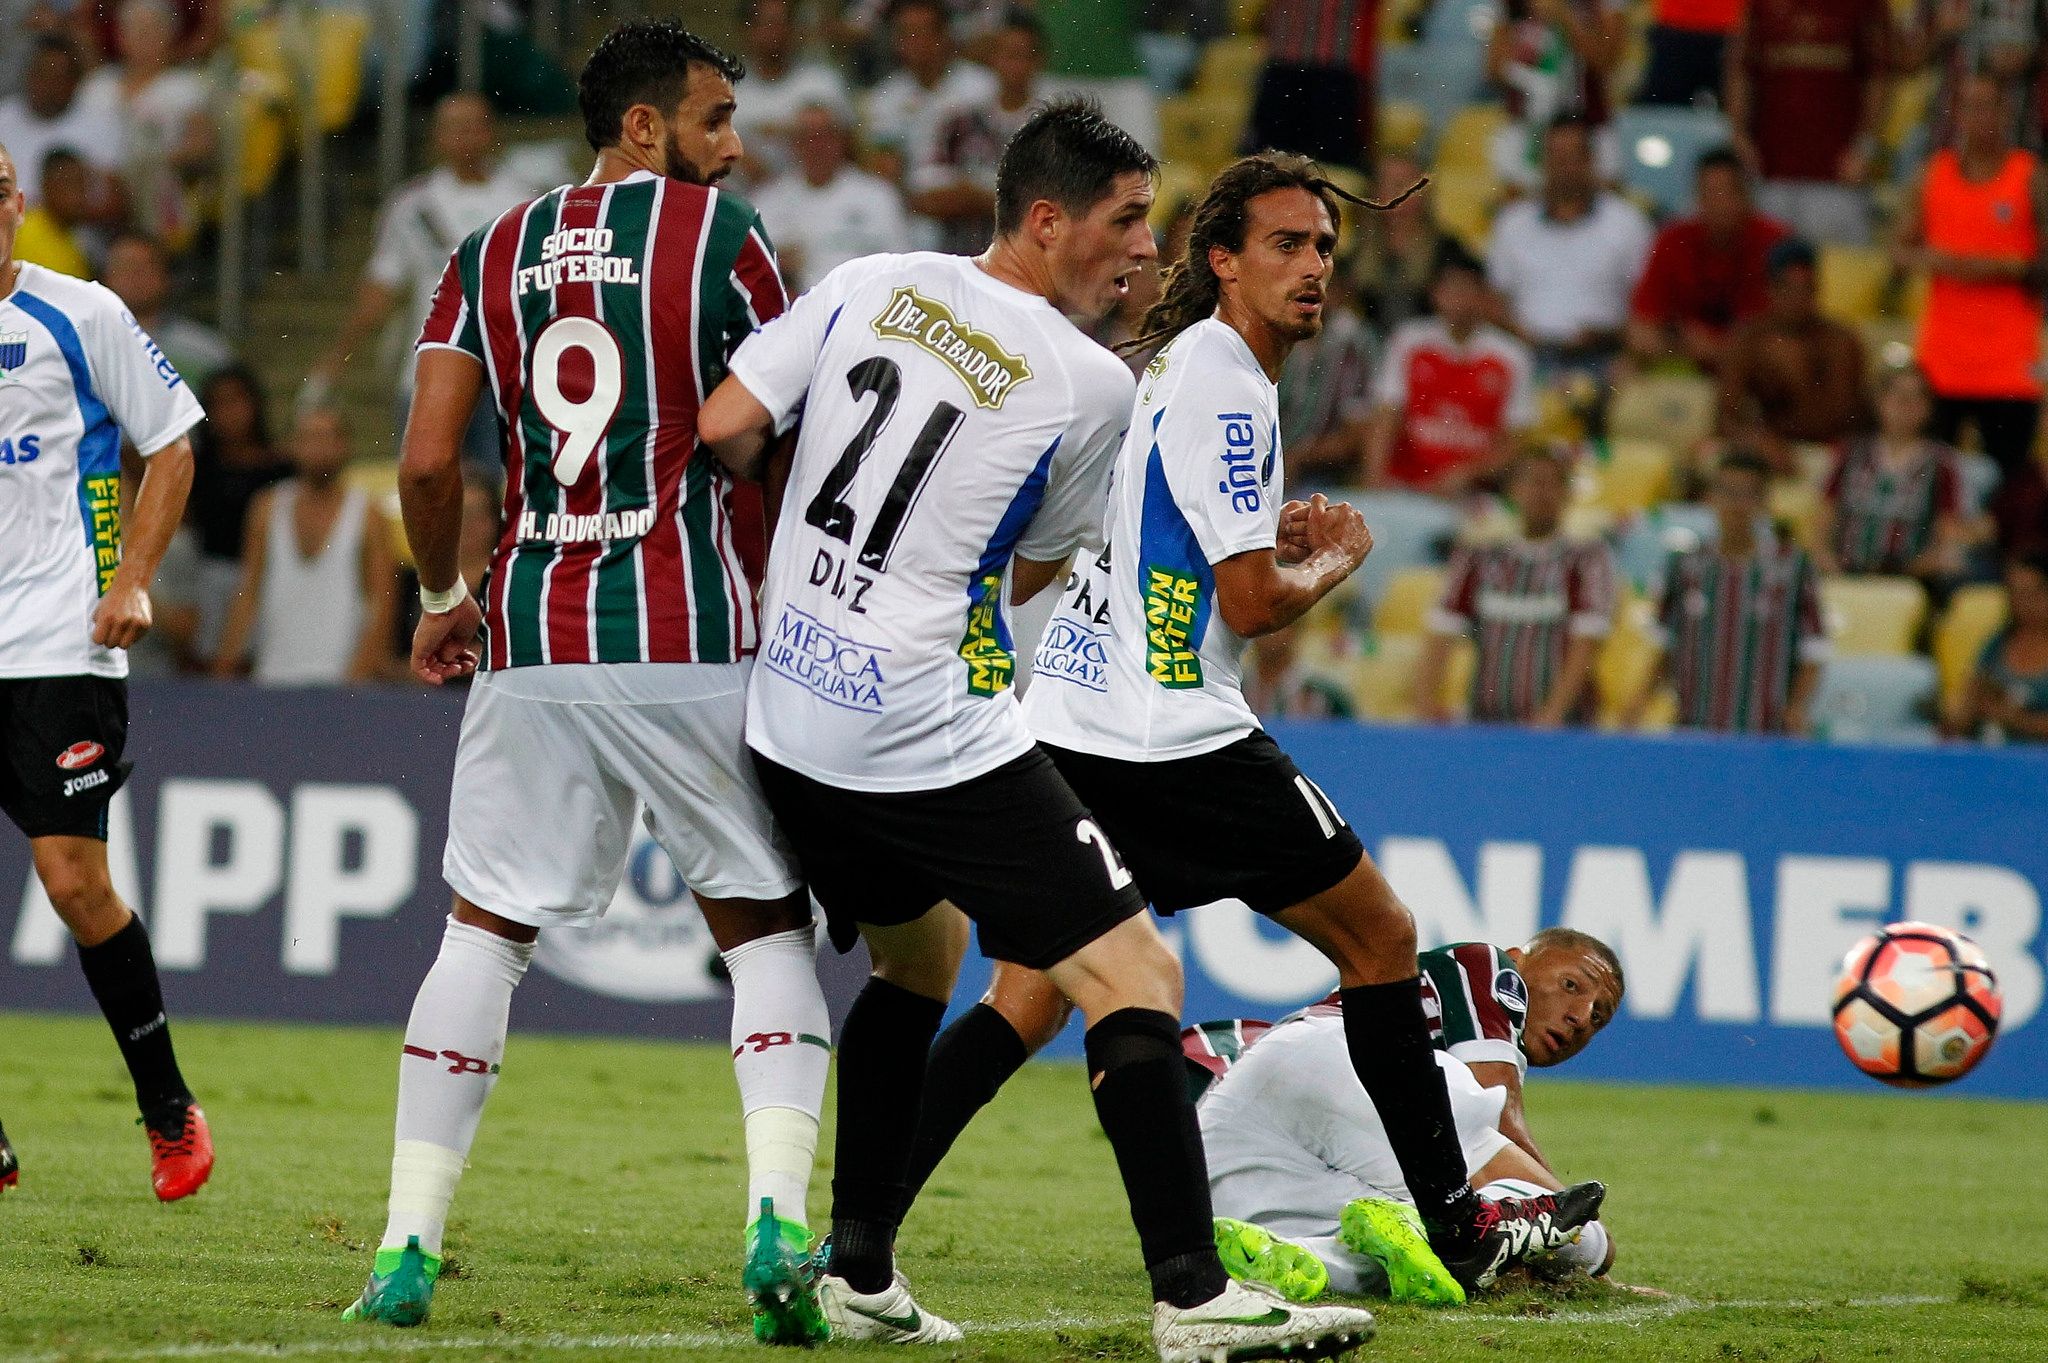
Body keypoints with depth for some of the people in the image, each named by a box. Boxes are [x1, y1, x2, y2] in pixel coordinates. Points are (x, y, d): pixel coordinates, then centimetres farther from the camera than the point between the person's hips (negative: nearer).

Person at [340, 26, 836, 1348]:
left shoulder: (493, 254, 10)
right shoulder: (720, 232, 0)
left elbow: (427, 462, 5)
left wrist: (443, 596, 22)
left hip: (534, 643, 3)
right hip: (695, 638, -3)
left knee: (486, 928, 12)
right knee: (767, 927, 8)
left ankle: (407, 1249, 7)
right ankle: (779, 1217, -10)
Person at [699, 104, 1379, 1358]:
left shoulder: (867, 286, 4)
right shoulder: (1093, 386, -8)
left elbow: (723, 430, 4)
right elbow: (1035, 577, 5)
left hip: (789, 726, 7)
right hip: (938, 734, -7)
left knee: (920, 952, 28)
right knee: (1134, 973, -4)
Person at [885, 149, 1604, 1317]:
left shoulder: (1173, 370, 19)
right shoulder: (1225, 388, -13)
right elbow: (1252, 602, -16)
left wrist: (1284, 542, 14)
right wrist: (1336, 560, 3)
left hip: (1068, 726, 9)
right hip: (1173, 737, -9)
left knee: (1030, 998, 5)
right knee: (1381, 937, 5)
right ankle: (1454, 1230, 8)